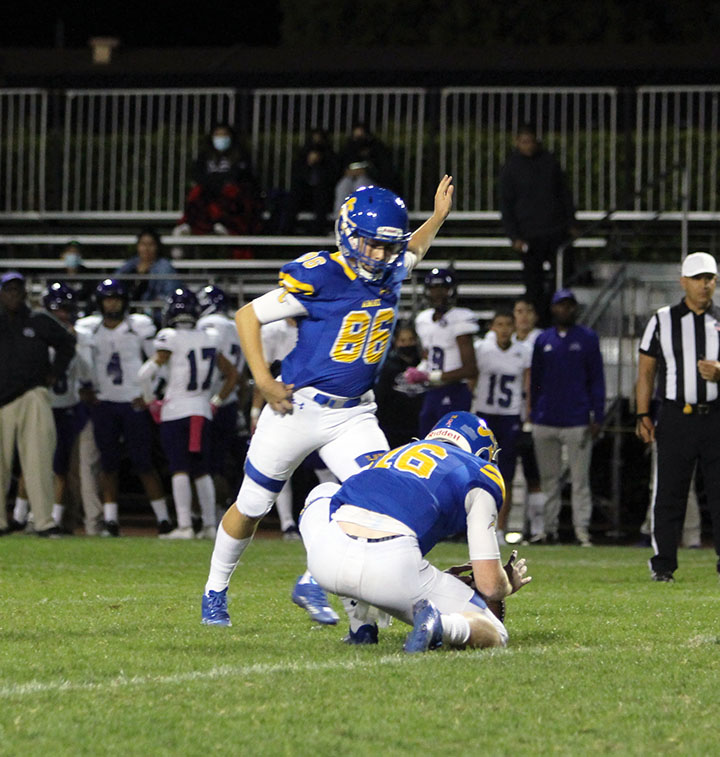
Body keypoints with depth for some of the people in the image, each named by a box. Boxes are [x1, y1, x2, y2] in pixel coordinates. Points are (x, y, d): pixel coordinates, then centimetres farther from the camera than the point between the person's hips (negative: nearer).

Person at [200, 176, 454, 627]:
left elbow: (412, 252, 30)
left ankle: (316, 583, 2)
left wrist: (439, 217, 17)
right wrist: (264, 381, -16)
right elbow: (249, 316, -12)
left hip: (354, 415, 5)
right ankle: (215, 591, 31)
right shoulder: (321, 276, -18)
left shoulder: (390, 274, 1)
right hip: (299, 406, -5)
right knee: (252, 505, 9)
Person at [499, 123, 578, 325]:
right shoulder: (511, 168, 2)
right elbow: (506, 206, 3)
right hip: (530, 236, -2)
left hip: (557, 231, 2)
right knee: (533, 281, -1)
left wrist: (571, 224, 11)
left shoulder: (549, 161, 8)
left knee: (564, 274, -5)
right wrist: (514, 236, -5)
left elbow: (564, 193, 16)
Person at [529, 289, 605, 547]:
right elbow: (535, 380, 16)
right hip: (545, 421, 3)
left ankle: (581, 529, -4)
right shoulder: (543, 341, 12)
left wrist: (597, 417, -5)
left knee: (580, 479, -4)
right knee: (549, 479, 7)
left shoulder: (588, 339, 4)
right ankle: (548, 528, 11)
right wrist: (533, 414, 10)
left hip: (577, 421, -3)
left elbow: (597, 380, 2)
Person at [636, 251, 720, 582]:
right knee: (669, 493, 0)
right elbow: (645, 372, 8)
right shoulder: (662, 322, 6)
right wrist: (643, 415, 1)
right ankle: (663, 564, 7)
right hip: (676, 416, -1)